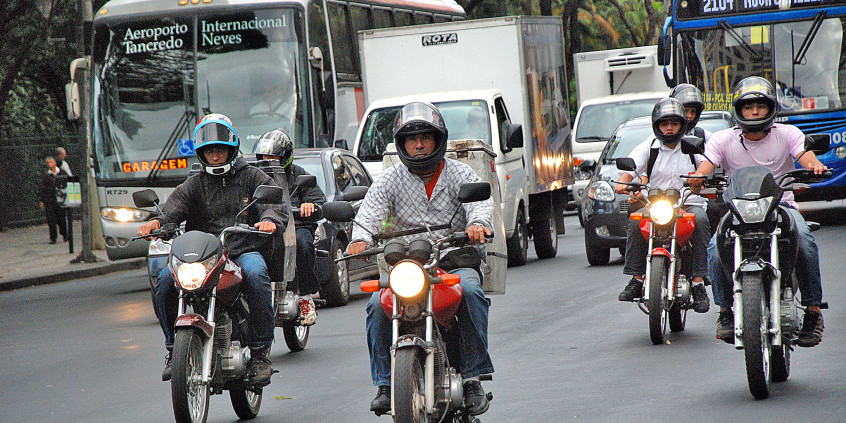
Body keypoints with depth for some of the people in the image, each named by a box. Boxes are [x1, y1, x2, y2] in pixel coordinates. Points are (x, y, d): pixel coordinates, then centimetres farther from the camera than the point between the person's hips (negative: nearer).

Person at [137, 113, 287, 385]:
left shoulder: (251, 178, 11)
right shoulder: (195, 185, 16)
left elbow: (274, 204, -2)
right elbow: (174, 207, -1)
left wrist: (269, 220, -27)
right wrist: (157, 222, -24)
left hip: (245, 250, -2)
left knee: (256, 274, -36)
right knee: (165, 279, -23)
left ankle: (260, 352, -26)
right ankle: (174, 348, -6)